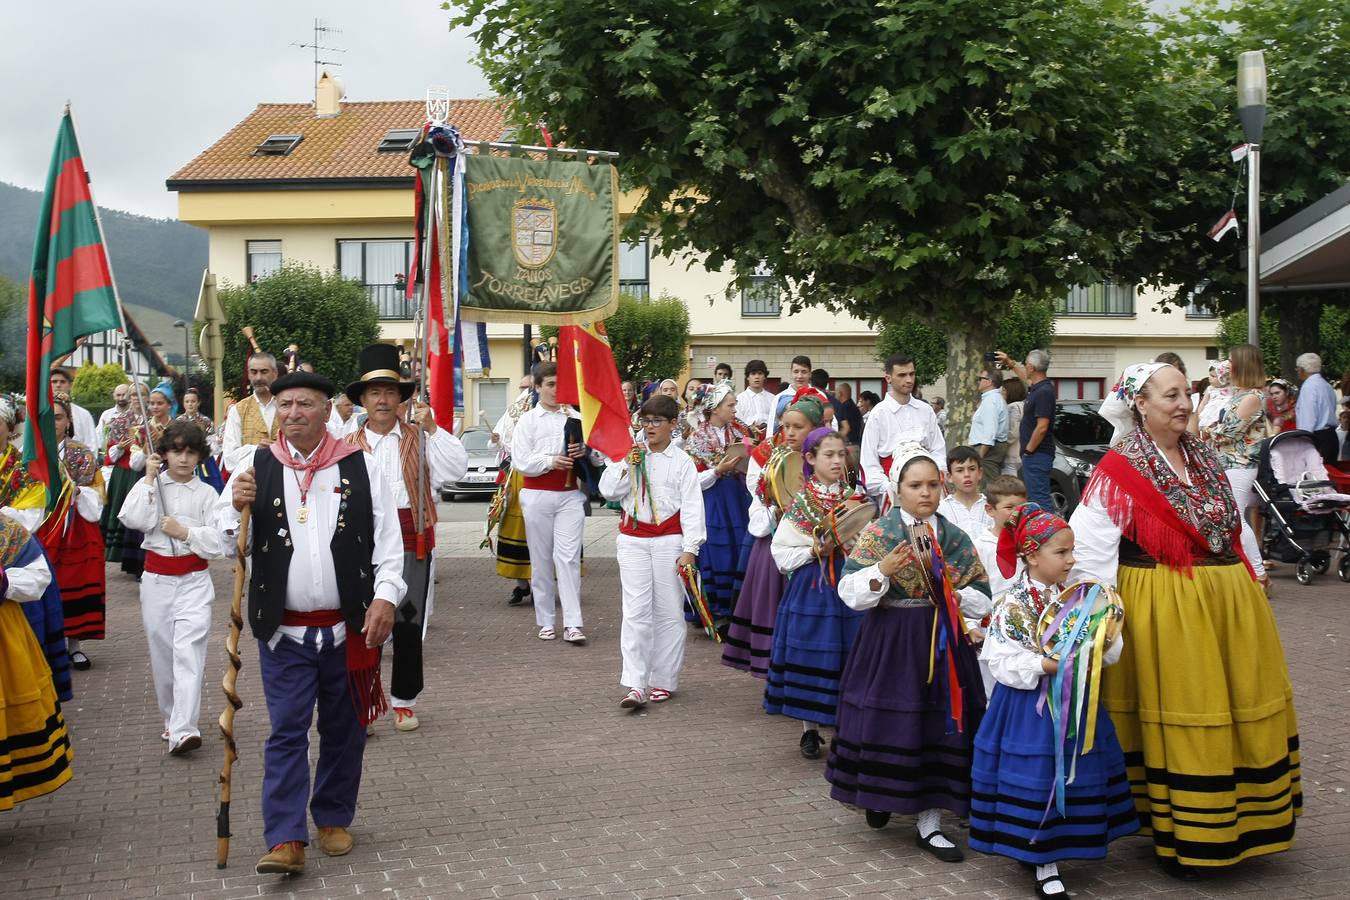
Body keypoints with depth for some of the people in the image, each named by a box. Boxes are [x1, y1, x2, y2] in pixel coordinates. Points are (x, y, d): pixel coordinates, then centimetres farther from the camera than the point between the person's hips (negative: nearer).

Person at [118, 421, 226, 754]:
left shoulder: (207, 494, 2)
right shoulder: (149, 486, 5)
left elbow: (218, 544, -2)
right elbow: (134, 520, -13)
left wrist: (185, 532, -14)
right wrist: (149, 479, -10)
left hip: (194, 580, -2)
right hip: (157, 579, 2)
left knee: (188, 651, -14)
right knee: (162, 653, 9)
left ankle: (183, 731, -20)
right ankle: (172, 719, 26)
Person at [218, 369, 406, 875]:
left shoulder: (361, 468, 0)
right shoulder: (257, 468, 3)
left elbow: (388, 542, 1)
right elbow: (226, 540, 5)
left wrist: (385, 596, -10)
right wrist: (238, 508, -15)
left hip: (350, 628, 0)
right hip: (284, 630, 0)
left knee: (344, 730, 12)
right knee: (286, 732, -2)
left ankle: (334, 819, 30)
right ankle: (285, 840, 2)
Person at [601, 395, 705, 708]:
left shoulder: (681, 461, 0)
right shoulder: (631, 455, 7)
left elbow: (692, 507, -4)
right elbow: (608, 491, 1)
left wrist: (690, 549, -11)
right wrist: (628, 465, -10)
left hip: (669, 539, -1)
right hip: (633, 539, 2)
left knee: (669, 612, 5)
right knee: (636, 611, -3)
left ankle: (663, 681, 17)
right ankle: (635, 685, -6)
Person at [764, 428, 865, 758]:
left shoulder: (853, 499, 7)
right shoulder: (800, 503, 0)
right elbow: (782, 554, -3)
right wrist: (816, 551, -15)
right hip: (811, 588, -2)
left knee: (847, 656, 3)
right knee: (810, 654, 1)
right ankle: (810, 729, 15)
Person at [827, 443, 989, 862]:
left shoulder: (955, 537, 5)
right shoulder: (877, 533, -5)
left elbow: (981, 592, 10)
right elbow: (850, 591, -9)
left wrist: (955, 599, -9)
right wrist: (882, 571, -24)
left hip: (941, 642, 3)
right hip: (889, 642, -3)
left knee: (937, 724, 4)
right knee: (887, 722, 3)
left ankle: (929, 822, 14)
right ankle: (880, 795, 32)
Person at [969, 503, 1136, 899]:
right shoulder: (1012, 607, -12)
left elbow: (1110, 644, 5)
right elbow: (1001, 661, -17)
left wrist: (1102, 651, -17)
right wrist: (1047, 665, -25)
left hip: (1072, 702, 6)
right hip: (1030, 707, -6)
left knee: (1071, 776, 11)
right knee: (1037, 779, 0)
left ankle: (1048, 854, 27)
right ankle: (1044, 866, 12)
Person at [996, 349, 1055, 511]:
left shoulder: (1044, 392, -18)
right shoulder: (1036, 387, 10)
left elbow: (1042, 427, -22)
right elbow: (1026, 378, 36)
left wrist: (1028, 450, -14)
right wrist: (1010, 362, 42)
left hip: (1037, 454, -10)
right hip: (1037, 454, 10)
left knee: (1039, 498, -11)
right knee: (1041, 497, 14)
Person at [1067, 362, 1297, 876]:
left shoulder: (1203, 459, 12)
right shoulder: (1119, 469, -10)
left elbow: (1235, 526, 21)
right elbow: (1088, 541, -15)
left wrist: (1254, 579, 20)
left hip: (1229, 601, 7)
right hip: (1162, 606, -7)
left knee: (1246, 711, 12)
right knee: (1176, 722, 1)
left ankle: (1238, 828, 29)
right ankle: (1179, 840, 16)